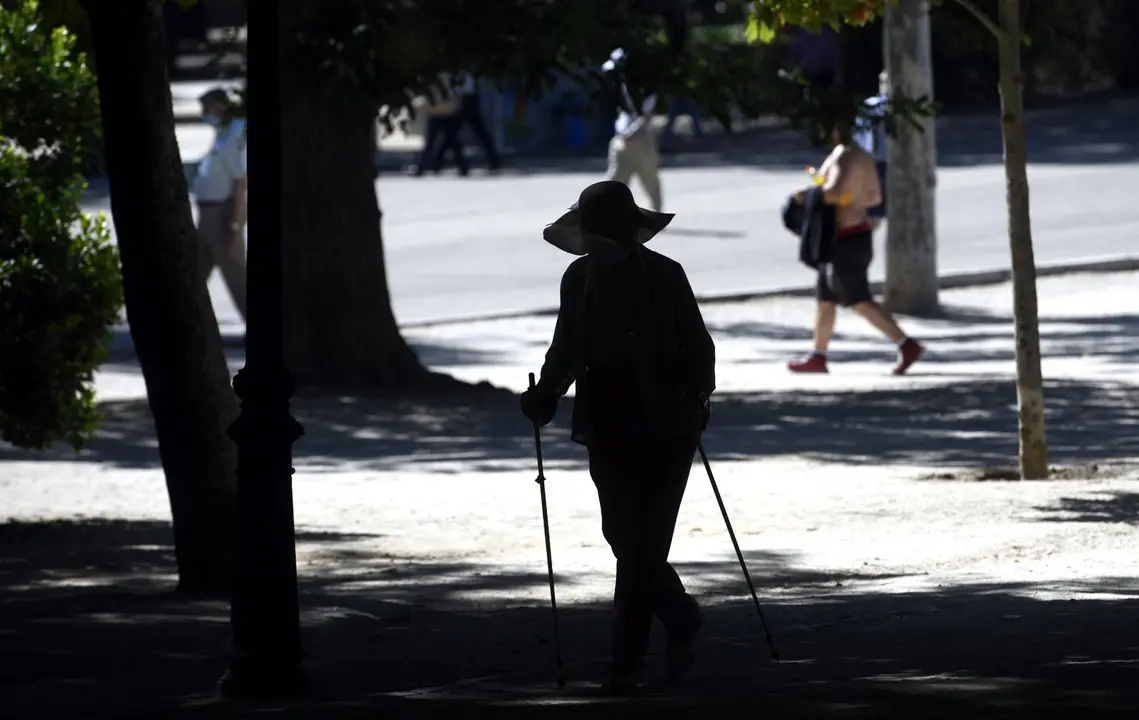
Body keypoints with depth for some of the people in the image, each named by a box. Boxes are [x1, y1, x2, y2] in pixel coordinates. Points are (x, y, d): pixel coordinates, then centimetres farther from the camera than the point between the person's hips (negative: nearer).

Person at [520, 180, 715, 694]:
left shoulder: (664, 276, -6)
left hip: (662, 430, -3)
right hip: (608, 429, 3)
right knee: (627, 541, 8)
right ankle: (681, 621, 24)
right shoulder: (579, 279, 5)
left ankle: (627, 661, -1)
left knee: (640, 545, -2)